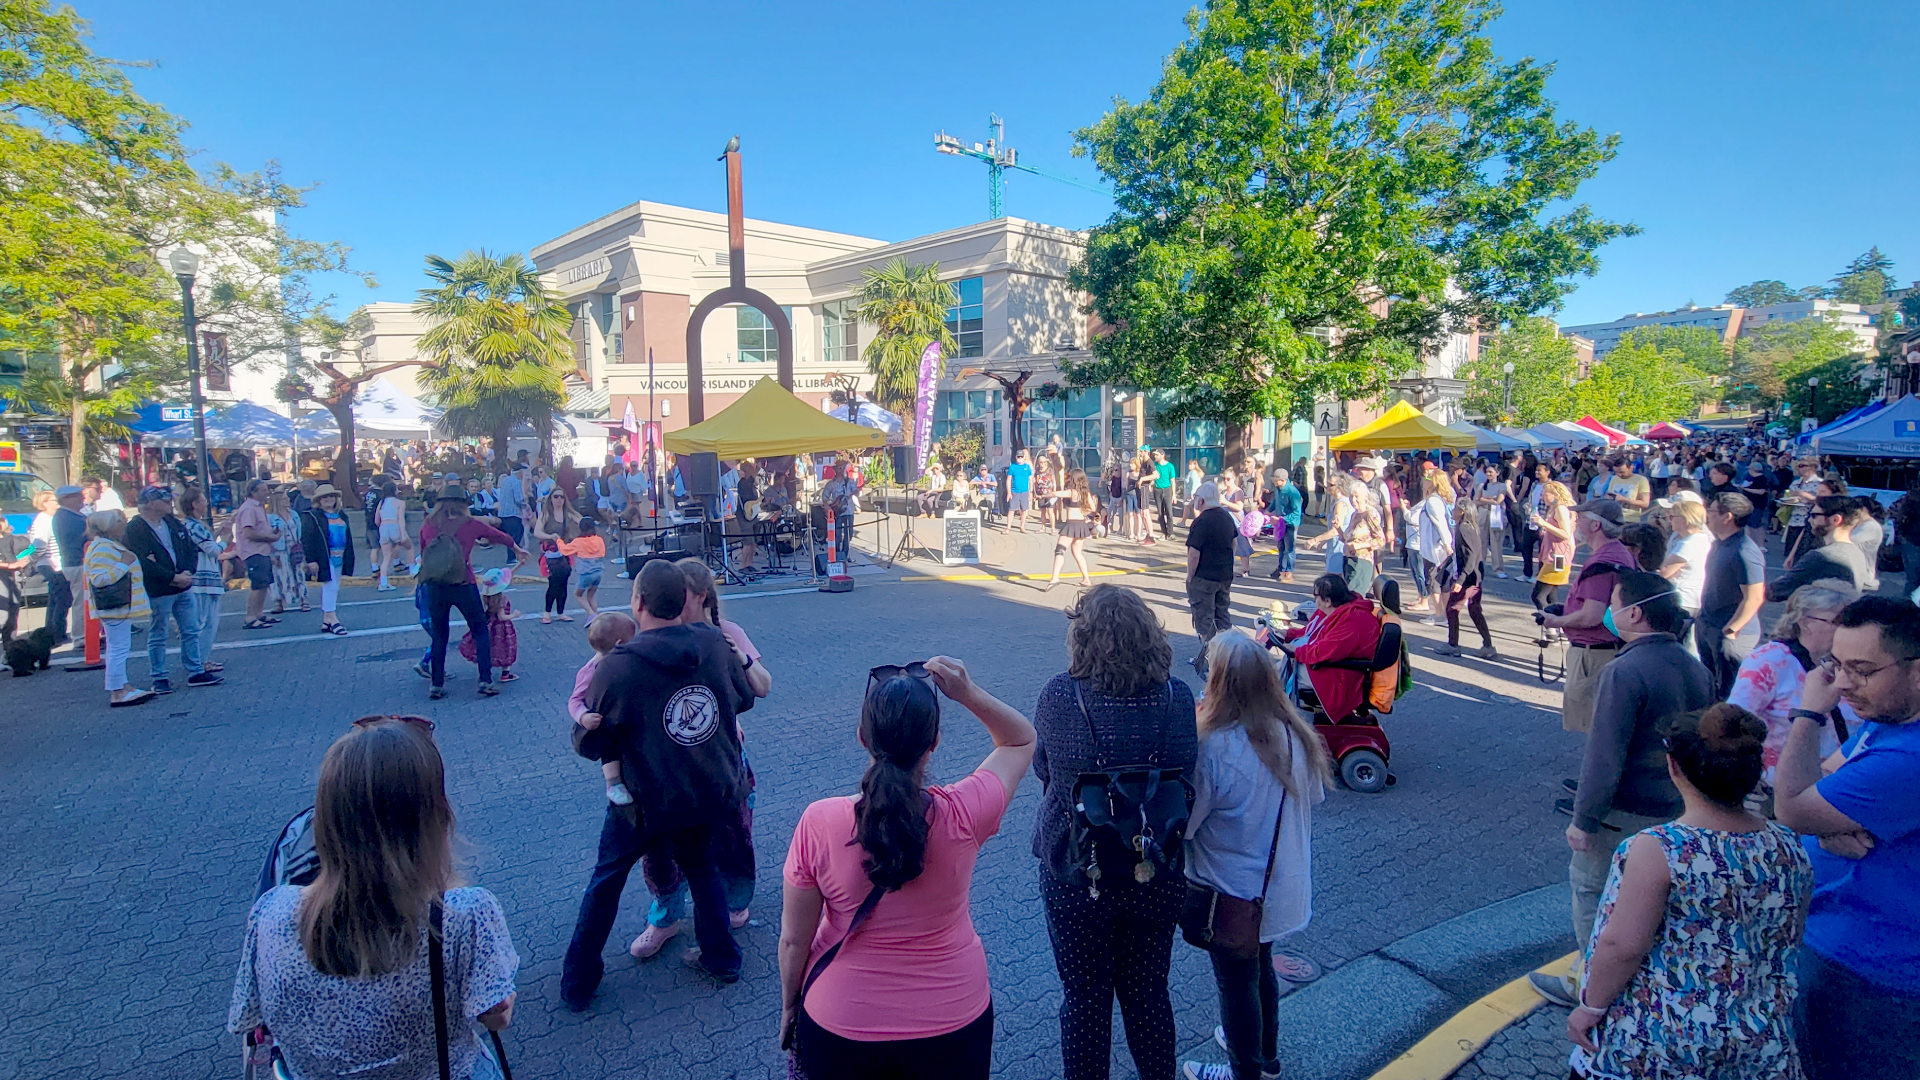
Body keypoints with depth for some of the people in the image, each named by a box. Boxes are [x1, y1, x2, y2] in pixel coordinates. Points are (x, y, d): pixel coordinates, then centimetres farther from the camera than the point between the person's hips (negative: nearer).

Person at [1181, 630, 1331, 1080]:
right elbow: (1314, 797, 7)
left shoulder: (1216, 748, -31)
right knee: (1261, 969, 28)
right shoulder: (1294, 735, -9)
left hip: (1232, 894, -7)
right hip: (1282, 887, 7)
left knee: (1236, 983, 16)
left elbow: (1181, 823, -23)